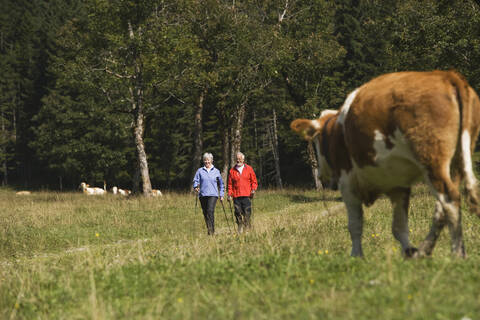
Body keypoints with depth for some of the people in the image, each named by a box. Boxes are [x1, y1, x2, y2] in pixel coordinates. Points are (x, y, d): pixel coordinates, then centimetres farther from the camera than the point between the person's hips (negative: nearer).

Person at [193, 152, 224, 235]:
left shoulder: (216, 171, 9)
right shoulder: (200, 171, 9)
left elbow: (221, 184, 16)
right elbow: (196, 180, 6)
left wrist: (221, 195, 11)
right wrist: (195, 187, -16)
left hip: (213, 195, -2)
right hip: (203, 195, 2)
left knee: (210, 211, -19)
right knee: (205, 213, 5)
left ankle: (212, 230, -20)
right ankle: (208, 230, 17)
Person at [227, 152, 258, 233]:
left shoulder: (249, 169, 9)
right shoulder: (232, 171, 11)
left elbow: (254, 181, 11)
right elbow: (230, 184, 12)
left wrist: (253, 189, -5)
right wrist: (229, 194, 2)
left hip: (247, 195, -1)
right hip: (236, 196, 1)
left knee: (247, 213, -7)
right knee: (238, 213, -3)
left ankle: (248, 228, 0)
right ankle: (240, 230, 4)